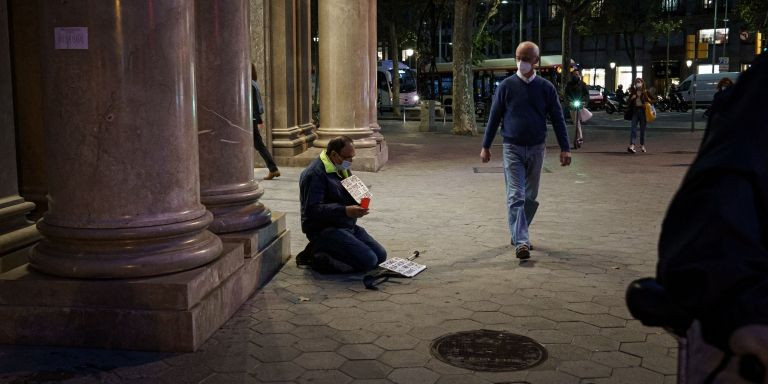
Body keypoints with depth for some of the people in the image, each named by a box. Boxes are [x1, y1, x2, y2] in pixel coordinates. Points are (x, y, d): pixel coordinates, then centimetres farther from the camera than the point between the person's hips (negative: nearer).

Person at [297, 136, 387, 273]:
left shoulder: (342, 168, 12)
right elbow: (313, 209, -25)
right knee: (368, 260, -21)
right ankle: (317, 256, -9)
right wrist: (345, 211, -33)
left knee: (381, 255, 2)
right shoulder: (315, 173, -18)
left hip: (348, 226, 10)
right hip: (323, 229, -10)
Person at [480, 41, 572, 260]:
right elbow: (494, 117, 3)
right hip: (512, 148, -2)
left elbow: (557, 118, 5)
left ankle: (518, 233, 27)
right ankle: (521, 242, -15)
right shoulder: (507, 85, -1)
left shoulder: (546, 87, 2)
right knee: (516, 196, -10)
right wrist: (486, 146, 3)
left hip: (536, 149, 2)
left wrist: (565, 148, 0)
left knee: (530, 196, 11)